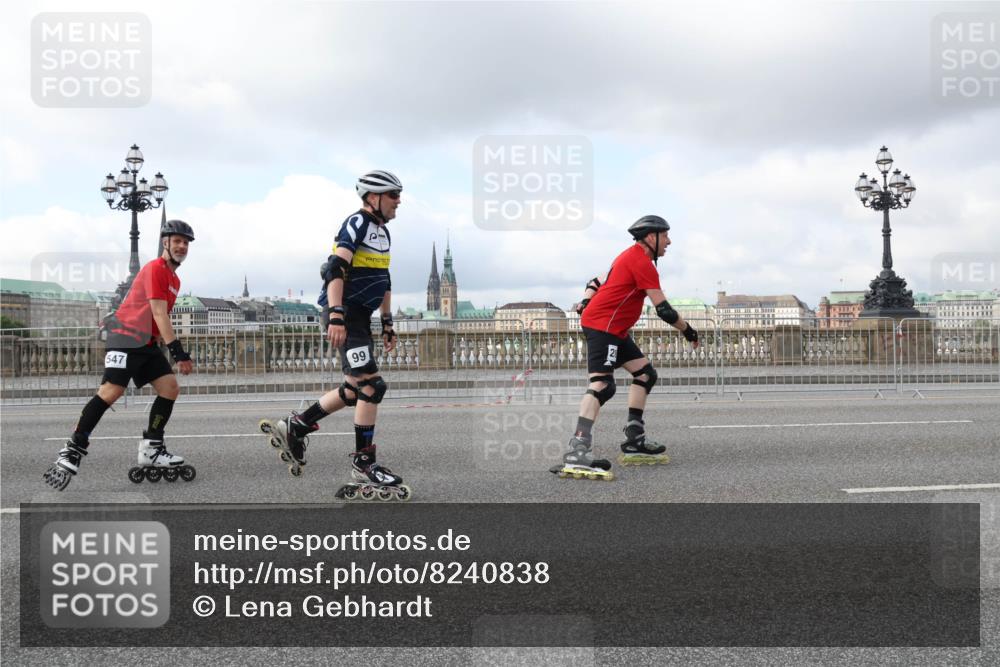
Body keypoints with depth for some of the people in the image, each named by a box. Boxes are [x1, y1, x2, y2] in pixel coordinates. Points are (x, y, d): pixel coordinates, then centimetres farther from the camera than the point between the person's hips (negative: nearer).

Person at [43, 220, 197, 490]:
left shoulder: (174, 279, 17)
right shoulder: (155, 269, -11)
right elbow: (159, 314, -20)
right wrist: (178, 351, -25)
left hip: (148, 342, 9)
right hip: (126, 336, -9)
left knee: (170, 388, -2)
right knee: (112, 391, -18)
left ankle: (151, 450, 5)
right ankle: (73, 451, -12)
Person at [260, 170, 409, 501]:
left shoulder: (383, 231, 17)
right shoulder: (357, 222, -11)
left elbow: (384, 281, 24)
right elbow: (336, 270, -22)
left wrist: (387, 324, 22)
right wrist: (336, 316, -30)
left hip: (361, 317, 10)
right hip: (345, 316, -10)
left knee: (355, 390, 11)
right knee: (371, 385, -12)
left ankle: (295, 427, 23)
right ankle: (364, 466, -4)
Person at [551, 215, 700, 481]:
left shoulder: (630, 256, 20)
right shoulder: (642, 262, -13)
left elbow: (597, 282, 23)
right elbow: (663, 309, -14)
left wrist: (585, 303, 7)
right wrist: (687, 330, -1)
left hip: (615, 329, 11)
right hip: (603, 326, -11)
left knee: (645, 374, 14)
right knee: (603, 384, -23)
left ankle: (634, 442, 17)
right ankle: (576, 454, -34)